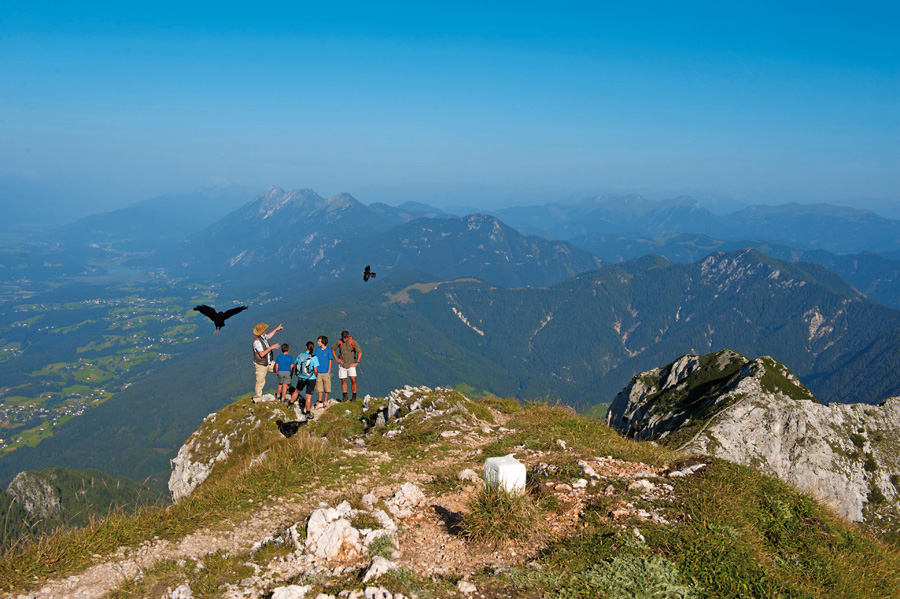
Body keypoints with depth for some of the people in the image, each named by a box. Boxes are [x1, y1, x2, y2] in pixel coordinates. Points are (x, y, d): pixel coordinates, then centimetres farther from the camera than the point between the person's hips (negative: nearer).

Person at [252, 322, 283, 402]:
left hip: (269, 362, 9)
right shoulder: (257, 341, -28)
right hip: (260, 365, -9)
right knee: (260, 382, 1)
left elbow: (268, 336, 25)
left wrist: (276, 329, 25)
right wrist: (271, 347, -28)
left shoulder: (262, 336, -1)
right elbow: (262, 354, -31)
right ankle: (256, 399, 17)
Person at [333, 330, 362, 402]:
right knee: (343, 381, 5)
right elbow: (332, 349, 9)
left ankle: (354, 396, 4)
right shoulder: (339, 342, -6)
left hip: (351, 365, -2)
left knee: (353, 380, -9)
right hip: (342, 364, 2)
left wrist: (357, 362, -10)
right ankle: (345, 396, 18)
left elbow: (360, 352, -10)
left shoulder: (353, 342, -14)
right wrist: (336, 359, 2)